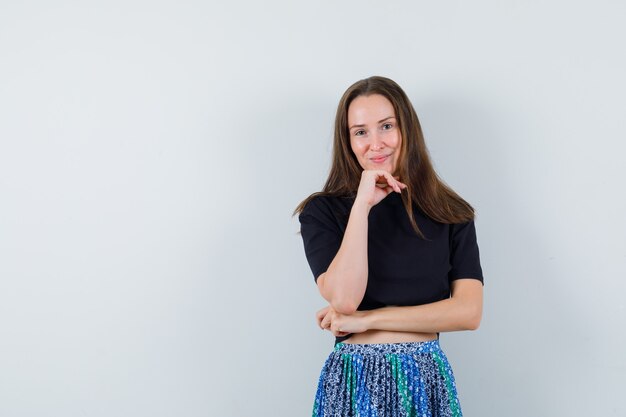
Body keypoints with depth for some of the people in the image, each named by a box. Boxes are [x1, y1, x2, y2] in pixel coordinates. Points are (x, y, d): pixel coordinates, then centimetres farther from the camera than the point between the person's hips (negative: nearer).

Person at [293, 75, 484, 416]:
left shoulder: (451, 213, 1)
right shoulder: (323, 211, -3)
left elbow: (469, 312, -8)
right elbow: (344, 299, -16)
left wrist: (366, 320, -11)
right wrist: (362, 205, -17)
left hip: (427, 380, 1)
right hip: (355, 380, -1)